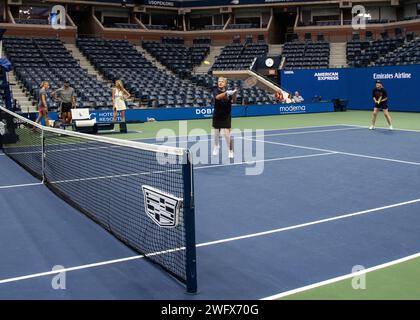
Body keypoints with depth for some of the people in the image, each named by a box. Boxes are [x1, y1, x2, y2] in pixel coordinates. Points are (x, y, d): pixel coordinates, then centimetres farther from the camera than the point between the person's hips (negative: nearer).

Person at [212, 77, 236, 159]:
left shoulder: (228, 91, -7)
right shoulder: (216, 90, -8)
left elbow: (233, 101, -19)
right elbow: (217, 97, -30)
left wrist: (234, 94, -38)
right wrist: (226, 93, -47)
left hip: (226, 116, -1)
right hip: (217, 115, 2)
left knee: (227, 134, -12)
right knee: (216, 133, 16)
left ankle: (231, 151, 0)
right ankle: (216, 146, 43)